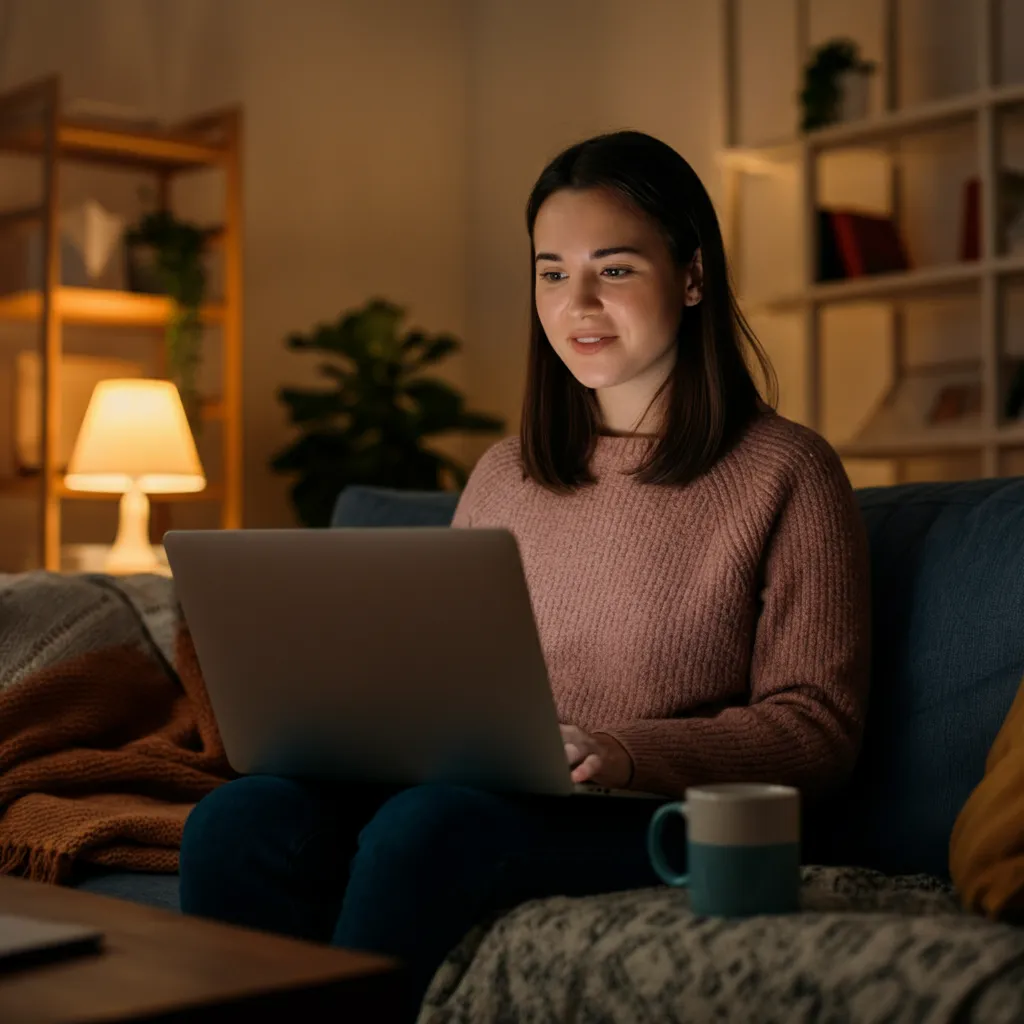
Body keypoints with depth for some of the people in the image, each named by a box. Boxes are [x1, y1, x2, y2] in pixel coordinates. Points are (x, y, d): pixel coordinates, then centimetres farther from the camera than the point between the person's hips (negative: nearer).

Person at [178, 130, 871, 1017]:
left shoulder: (784, 473, 3)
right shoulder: (504, 478, 20)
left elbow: (818, 726, -3)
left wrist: (626, 754, -18)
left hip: (664, 815, -4)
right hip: (480, 791, 5)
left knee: (428, 824, -35)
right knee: (243, 817, -24)